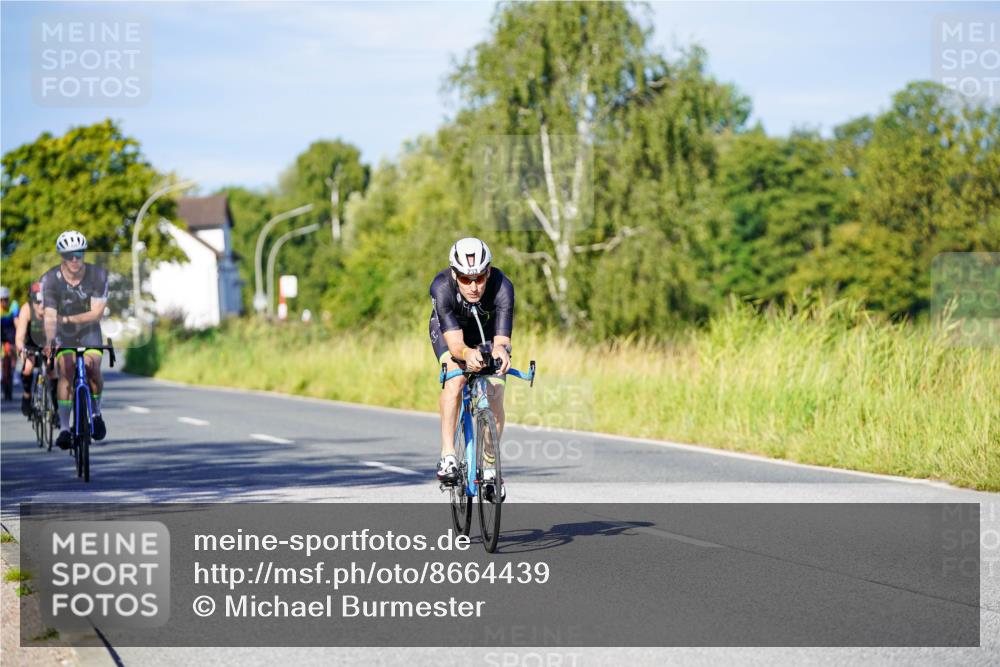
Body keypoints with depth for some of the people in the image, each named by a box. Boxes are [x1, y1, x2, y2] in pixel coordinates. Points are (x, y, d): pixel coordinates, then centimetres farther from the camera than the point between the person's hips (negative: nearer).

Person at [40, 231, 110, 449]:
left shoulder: (98, 275, -20)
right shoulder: (50, 279, -21)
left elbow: (97, 313, -22)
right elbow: (50, 316, -29)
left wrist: (67, 319, -29)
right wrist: (49, 341, -46)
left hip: (89, 330, 0)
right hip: (63, 333, 0)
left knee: (93, 371, -18)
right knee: (66, 372, -18)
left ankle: (96, 412, 10)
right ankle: (64, 428, -15)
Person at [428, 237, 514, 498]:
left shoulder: (502, 286, -37)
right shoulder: (442, 287, -38)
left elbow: (501, 340, -43)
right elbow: (454, 342, -45)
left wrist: (501, 351, -67)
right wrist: (467, 353, -68)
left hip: (488, 331, 1)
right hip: (449, 329, -1)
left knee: (494, 395, -13)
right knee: (455, 380, -29)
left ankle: (490, 464, 8)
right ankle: (448, 455, -22)